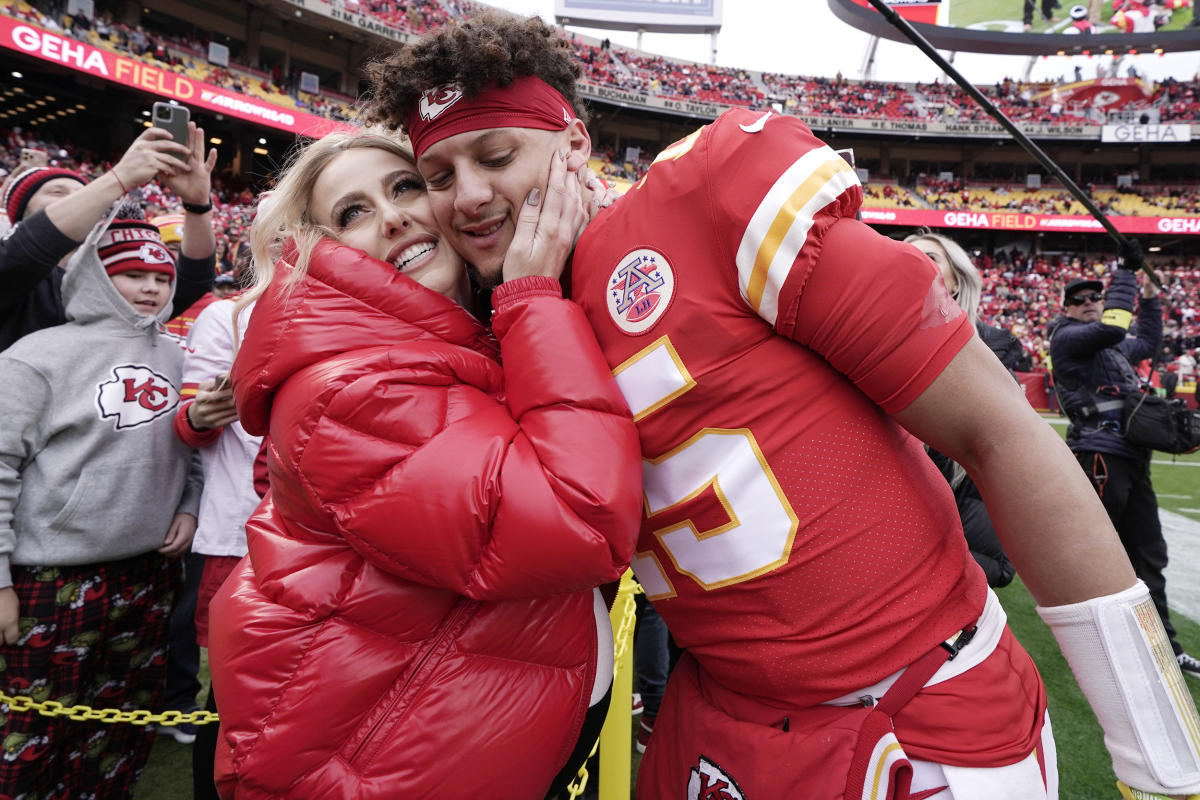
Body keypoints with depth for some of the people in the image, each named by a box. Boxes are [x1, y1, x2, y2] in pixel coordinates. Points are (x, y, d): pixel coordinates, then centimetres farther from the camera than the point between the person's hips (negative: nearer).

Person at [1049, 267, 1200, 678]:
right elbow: (1113, 327, -21)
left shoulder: (1113, 347, 22)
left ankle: (1163, 643, 25)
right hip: (1099, 455, -9)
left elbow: (1148, 342, 40)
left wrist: (1149, 297, 29)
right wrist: (1123, 274, -9)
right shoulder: (1065, 337, -5)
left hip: (1132, 460, 9)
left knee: (1149, 555, 14)